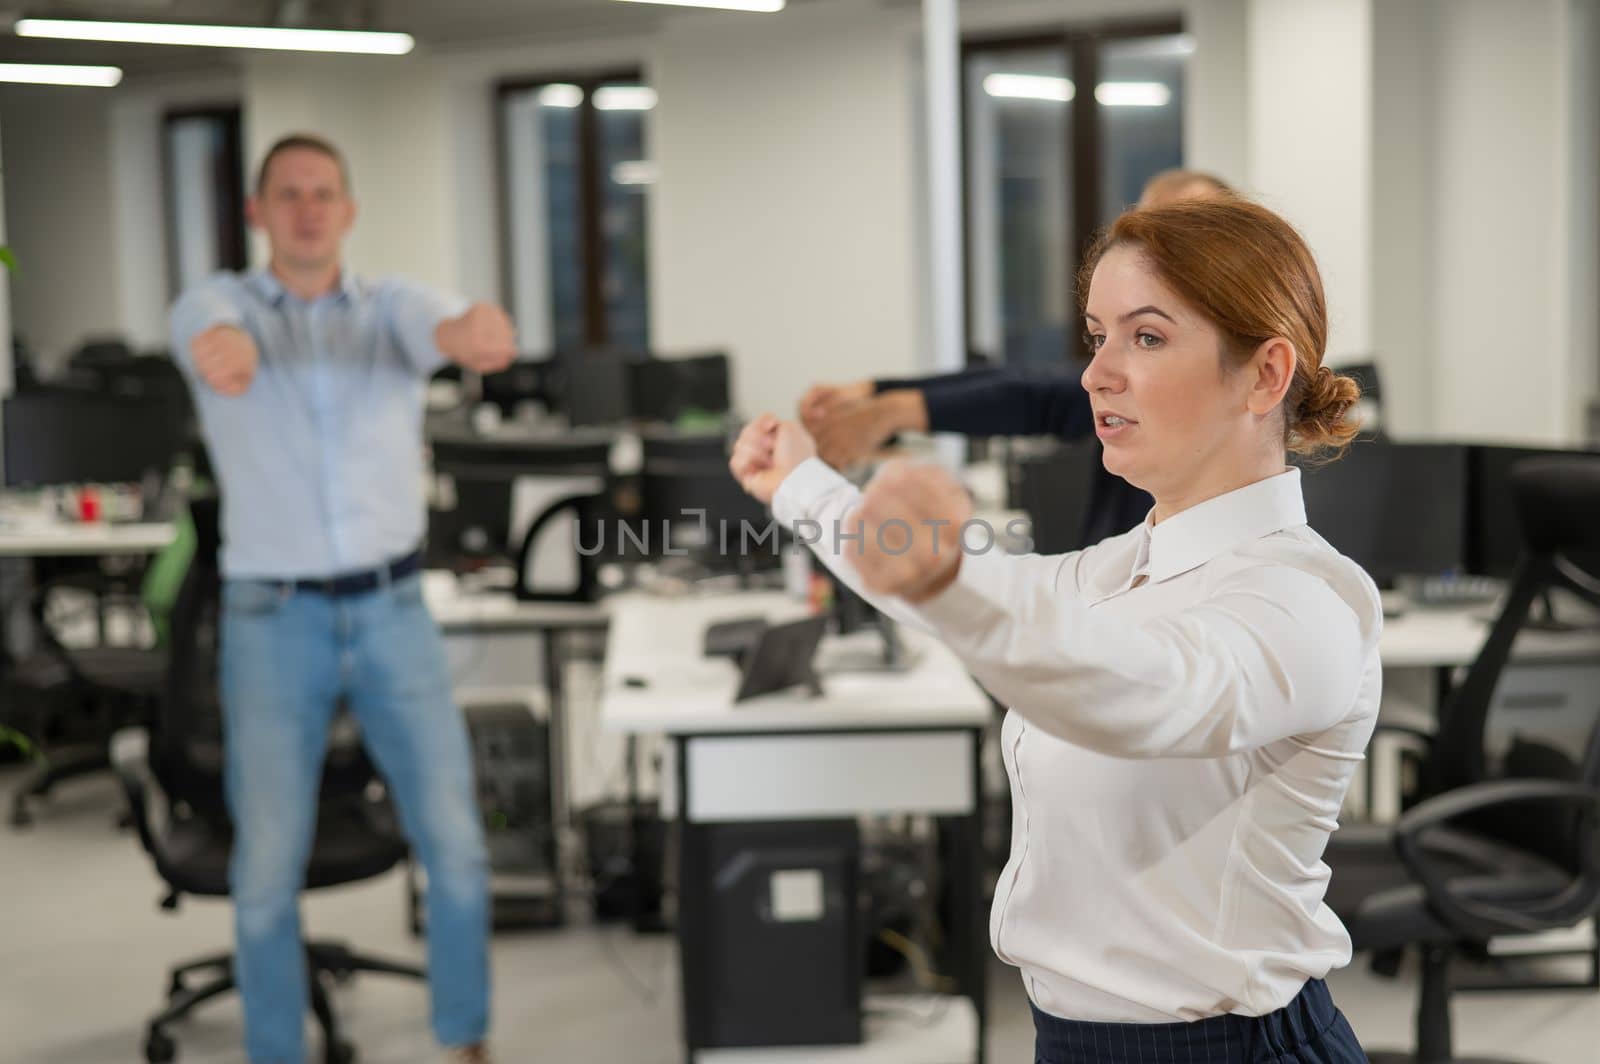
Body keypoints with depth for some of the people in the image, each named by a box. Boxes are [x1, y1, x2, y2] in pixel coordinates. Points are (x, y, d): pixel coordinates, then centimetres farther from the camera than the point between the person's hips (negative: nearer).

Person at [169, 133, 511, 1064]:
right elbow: (205, 327, -26)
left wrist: (478, 329, -48)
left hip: (394, 613, 1)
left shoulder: (392, 306, 4)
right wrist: (221, 349, -53)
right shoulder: (222, 303, 0)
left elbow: (444, 326, -21)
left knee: (455, 844, 1)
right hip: (273, 622, -1)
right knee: (269, 867, 1)